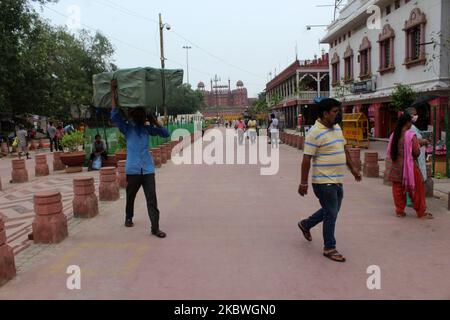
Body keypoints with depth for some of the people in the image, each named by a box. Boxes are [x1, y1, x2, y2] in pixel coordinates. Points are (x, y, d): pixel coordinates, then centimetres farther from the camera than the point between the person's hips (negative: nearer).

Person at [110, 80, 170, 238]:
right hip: (133, 169, -1)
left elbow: (165, 134, 11)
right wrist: (114, 95, -14)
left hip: (148, 169, 1)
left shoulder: (147, 129, 12)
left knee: (152, 199, -5)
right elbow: (114, 117, -11)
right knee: (130, 196, 15)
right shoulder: (127, 128, 4)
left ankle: (155, 227, -4)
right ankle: (129, 218, 40)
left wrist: (155, 122, 1)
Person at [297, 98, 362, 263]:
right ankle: (329, 248, 17)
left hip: (337, 180, 9)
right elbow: (306, 160, -18)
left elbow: (344, 149, 21)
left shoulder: (337, 128, 9)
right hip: (324, 181, -9)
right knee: (331, 214, 1)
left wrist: (353, 168, 19)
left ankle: (305, 224, 40)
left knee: (332, 211, 21)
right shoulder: (315, 133, -18)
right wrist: (303, 184, -16)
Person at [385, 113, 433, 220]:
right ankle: (421, 213, 18)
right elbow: (417, 153, -15)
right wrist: (418, 146, 6)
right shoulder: (411, 135, -15)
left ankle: (399, 211, 20)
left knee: (398, 189, 13)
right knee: (417, 189, 9)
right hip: (408, 166, -5)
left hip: (395, 166, 5)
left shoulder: (393, 135, 2)